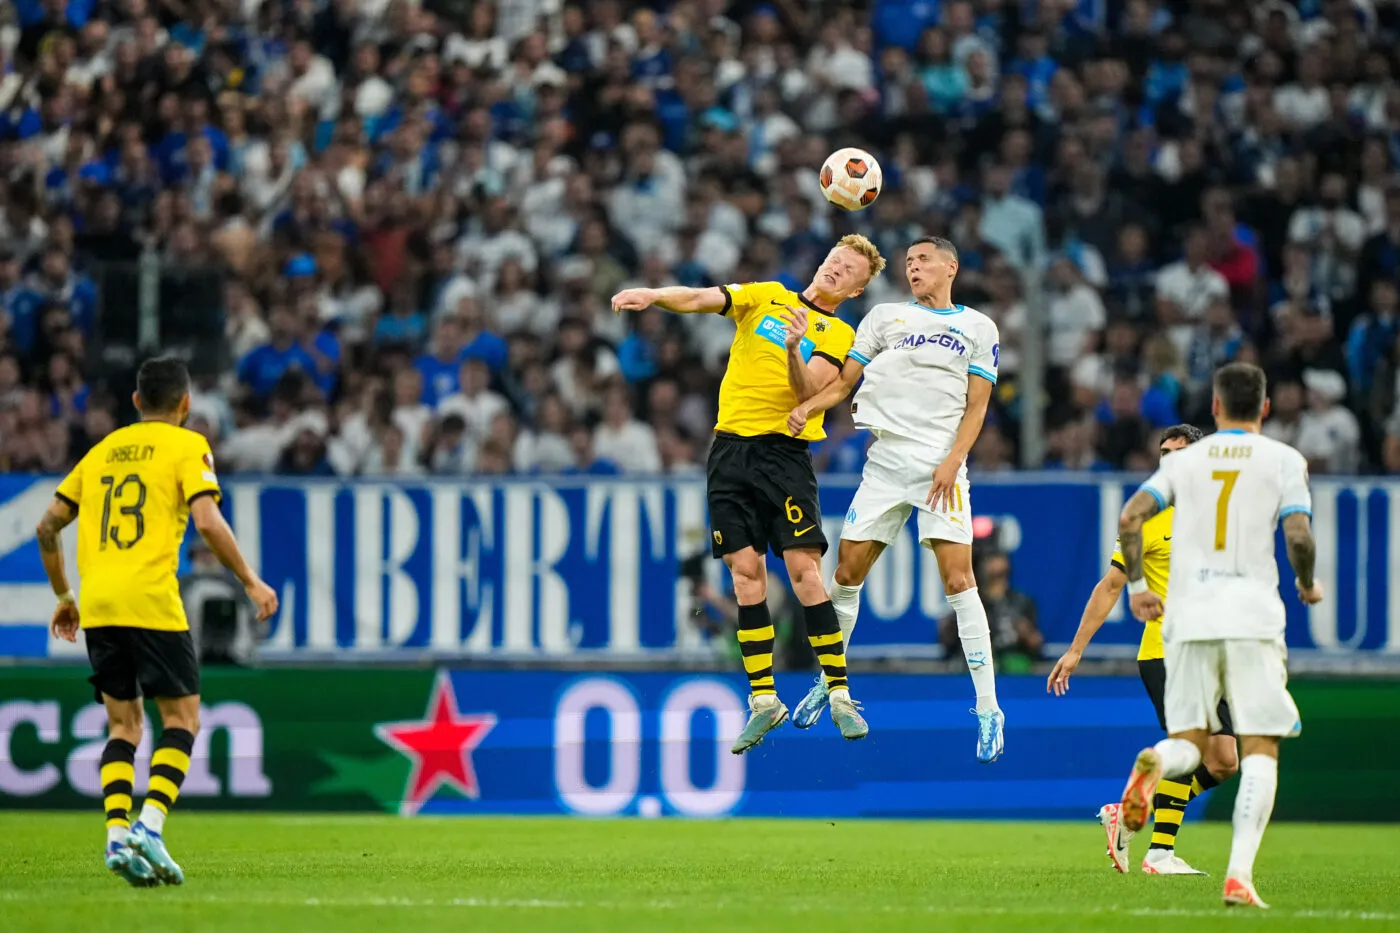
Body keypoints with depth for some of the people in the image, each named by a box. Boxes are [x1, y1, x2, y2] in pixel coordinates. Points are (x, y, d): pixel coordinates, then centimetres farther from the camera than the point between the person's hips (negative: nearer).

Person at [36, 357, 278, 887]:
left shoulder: (103, 450, 20)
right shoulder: (187, 446, 3)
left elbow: (48, 525, 19)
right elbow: (208, 523, -11)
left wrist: (63, 595, 29)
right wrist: (251, 583, -3)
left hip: (98, 605, 5)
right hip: (151, 602, -5)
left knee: (123, 724, 11)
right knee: (182, 718, 4)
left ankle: (117, 834, -5)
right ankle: (150, 827, -12)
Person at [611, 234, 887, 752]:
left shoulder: (838, 336, 6)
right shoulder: (766, 298, 14)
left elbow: (806, 390, -10)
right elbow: (701, 300, 1)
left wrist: (793, 349, -29)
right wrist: (654, 296, -18)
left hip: (785, 453, -3)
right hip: (730, 451, 3)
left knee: (804, 570, -13)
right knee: (746, 574, -2)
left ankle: (839, 695, -7)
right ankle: (763, 700, 4)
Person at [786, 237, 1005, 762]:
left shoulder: (978, 327, 9)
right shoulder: (884, 317, 14)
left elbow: (977, 404, 3)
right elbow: (844, 382, 12)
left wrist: (953, 460, -10)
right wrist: (807, 407, -7)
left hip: (941, 467, -3)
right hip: (884, 462, 3)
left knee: (958, 581, -12)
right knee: (847, 572, 3)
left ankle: (988, 709, -9)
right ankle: (828, 682, 24)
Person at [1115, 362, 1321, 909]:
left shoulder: (1184, 460, 11)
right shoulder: (1283, 460, 4)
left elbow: (1130, 518, 1)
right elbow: (1298, 536, -7)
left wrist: (1135, 586, 14)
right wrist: (1308, 585, 12)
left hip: (1188, 618, 3)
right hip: (1252, 615, -2)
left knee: (1190, 742, 10)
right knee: (1260, 750, 1)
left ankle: (1154, 764, -30)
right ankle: (1239, 875, -15)